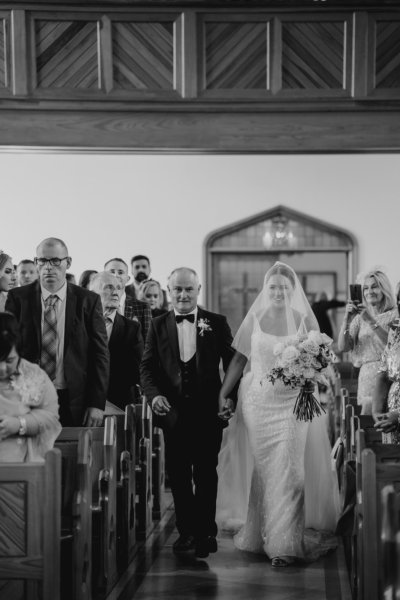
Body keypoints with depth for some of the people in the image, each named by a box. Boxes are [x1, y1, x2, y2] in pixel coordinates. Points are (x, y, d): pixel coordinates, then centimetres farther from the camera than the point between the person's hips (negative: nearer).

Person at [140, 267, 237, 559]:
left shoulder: (217, 323, 2)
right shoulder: (158, 325, 6)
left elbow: (233, 363, 3)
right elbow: (147, 366, 4)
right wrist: (154, 394, -14)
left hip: (208, 411, -2)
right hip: (173, 412, 2)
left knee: (206, 474, 3)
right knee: (178, 476, 8)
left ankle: (205, 532, 13)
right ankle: (187, 530, 20)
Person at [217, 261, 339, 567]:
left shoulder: (304, 320, 1)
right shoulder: (254, 319, 4)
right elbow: (239, 360, 7)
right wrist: (223, 394, 0)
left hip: (293, 403, -2)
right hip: (257, 402, 2)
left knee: (287, 471, -7)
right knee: (259, 470, 7)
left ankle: (285, 542, -4)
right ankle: (258, 533, 21)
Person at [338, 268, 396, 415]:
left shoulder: (393, 315, 3)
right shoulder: (360, 318, 13)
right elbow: (343, 347, 4)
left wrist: (372, 321, -17)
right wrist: (347, 319, -8)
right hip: (367, 377, 3)